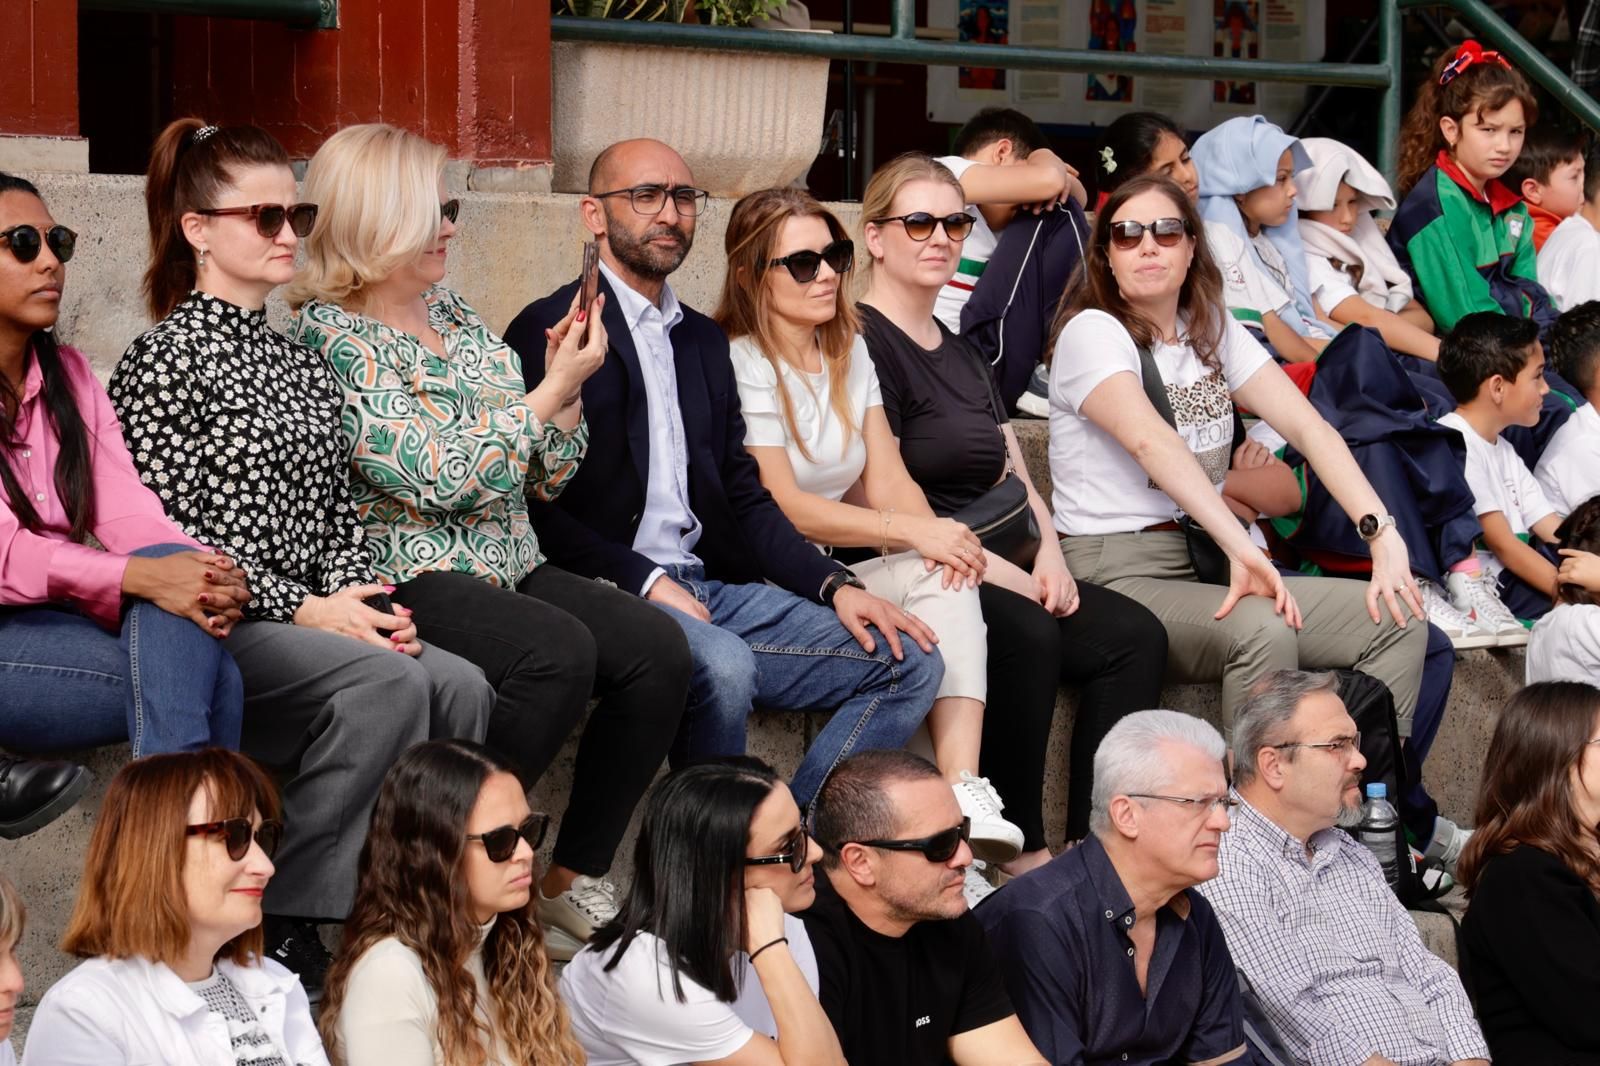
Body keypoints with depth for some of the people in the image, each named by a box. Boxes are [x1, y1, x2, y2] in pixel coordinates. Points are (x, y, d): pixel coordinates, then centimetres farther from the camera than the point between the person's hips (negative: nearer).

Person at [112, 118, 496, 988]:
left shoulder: (302, 365, 19)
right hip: (210, 630, -7)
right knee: (387, 681, -29)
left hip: (311, 619, 7)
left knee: (460, 686, -17)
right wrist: (303, 610, -16)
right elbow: (159, 531, -12)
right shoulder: (163, 361, -5)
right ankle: (278, 924, -22)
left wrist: (363, 603, -2)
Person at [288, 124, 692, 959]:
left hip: (509, 565, 8)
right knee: (560, 652, -32)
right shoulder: (331, 339, -8)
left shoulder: (456, 317, 16)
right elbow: (440, 479, -18)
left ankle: (573, 881, -7)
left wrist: (566, 386, 0)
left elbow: (547, 477, 18)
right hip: (404, 576, -8)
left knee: (658, 649, -15)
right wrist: (555, 390, -13)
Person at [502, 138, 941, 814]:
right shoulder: (549, 330, -1)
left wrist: (835, 585, 5)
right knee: (722, 666, -37)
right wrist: (646, 581, -18)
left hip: (710, 587, 8)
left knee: (908, 662, -5)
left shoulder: (702, 340, 22)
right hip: (610, 593, -8)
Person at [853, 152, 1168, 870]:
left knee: (1134, 634, -13)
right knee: (1026, 633, -34)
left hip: (999, 570, 9)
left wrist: (1047, 554, 0)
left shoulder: (960, 353, 22)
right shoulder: (863, 344, -6)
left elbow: (1017, 480, 22)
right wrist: (1002, 573, -16)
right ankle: (1019, 850, -25)